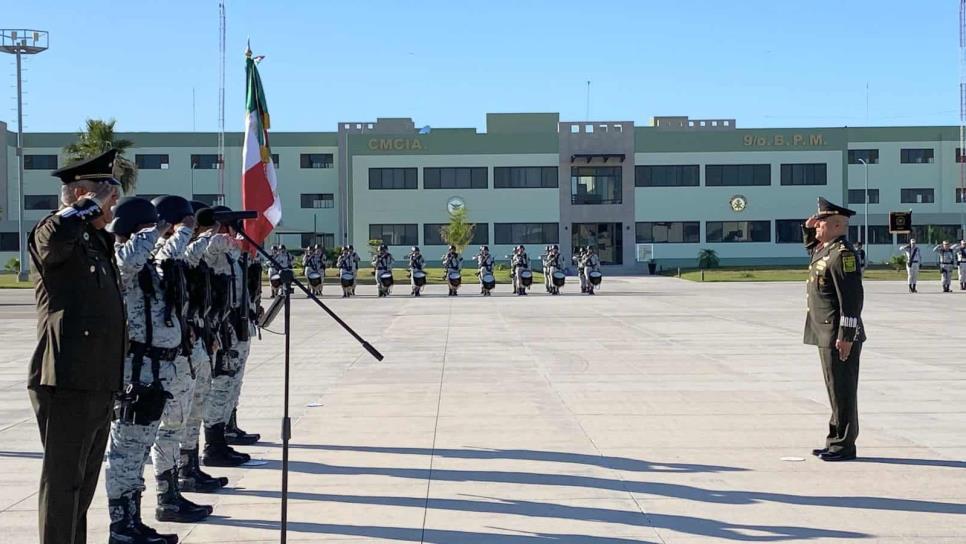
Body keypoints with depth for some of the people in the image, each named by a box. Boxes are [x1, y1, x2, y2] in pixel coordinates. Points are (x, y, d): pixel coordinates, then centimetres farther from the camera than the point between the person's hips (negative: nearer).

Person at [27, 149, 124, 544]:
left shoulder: (98, 241, 20)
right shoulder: (53, 235, -8)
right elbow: (55, 234, -36)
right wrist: (91, 205, -18)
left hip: (99, 383, 9)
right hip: (67, 381, -9)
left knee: (83, 482, 17)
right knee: (63, 480, -4)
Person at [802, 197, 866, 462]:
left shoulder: (843, 253, -16)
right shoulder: (824, 249, 13)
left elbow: (852, 297, -22)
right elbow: (812, 249, 40)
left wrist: (845, 336, -25)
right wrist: (808, 229, 19)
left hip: (840, 335, -10)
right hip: (827, 334, 10)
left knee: (842, 390, -3)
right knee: (836, 390, 15)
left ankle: (844, 446, 3)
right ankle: (836, 441, 22)